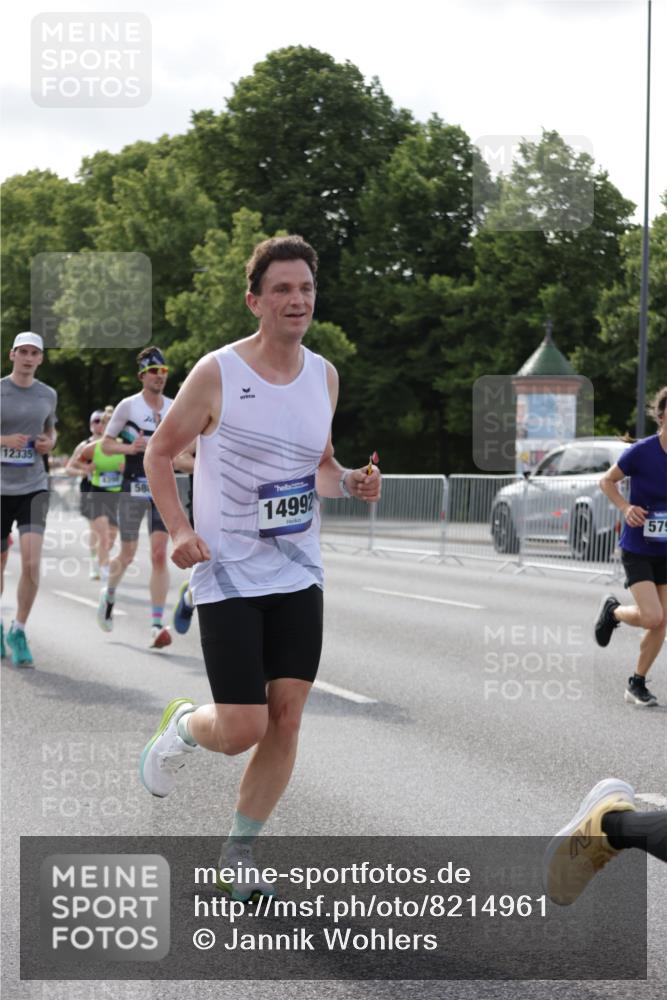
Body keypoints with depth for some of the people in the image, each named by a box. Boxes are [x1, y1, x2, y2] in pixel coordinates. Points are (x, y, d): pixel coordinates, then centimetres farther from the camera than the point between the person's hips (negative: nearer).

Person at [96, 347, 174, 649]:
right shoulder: (128, 406, -2)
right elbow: (105, 444, 1)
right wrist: (130, 447, -16)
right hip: (133, 487, -2)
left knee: (159, 554, -9)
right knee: (128, 554, 6)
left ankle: (157, 625, -11)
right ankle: (109, 594, 39)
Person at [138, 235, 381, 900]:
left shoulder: (323, 376, 6)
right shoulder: (217, 374, -11)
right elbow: (160, 453, -1)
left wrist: (349, 483, -2)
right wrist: (179, 529, -15)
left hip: (299, 575, 5)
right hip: (229, 576, -5)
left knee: (286, 719, 0)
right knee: (242, 730, -9)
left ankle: (237, 856, 15)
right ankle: (180, 727, 27)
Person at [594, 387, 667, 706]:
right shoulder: (641, 452, -16)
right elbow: (607, 481, -2)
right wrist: (625, 507, -17)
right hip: (637, 550, -5)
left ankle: (637, 684, 22)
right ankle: (613, 610, 16)